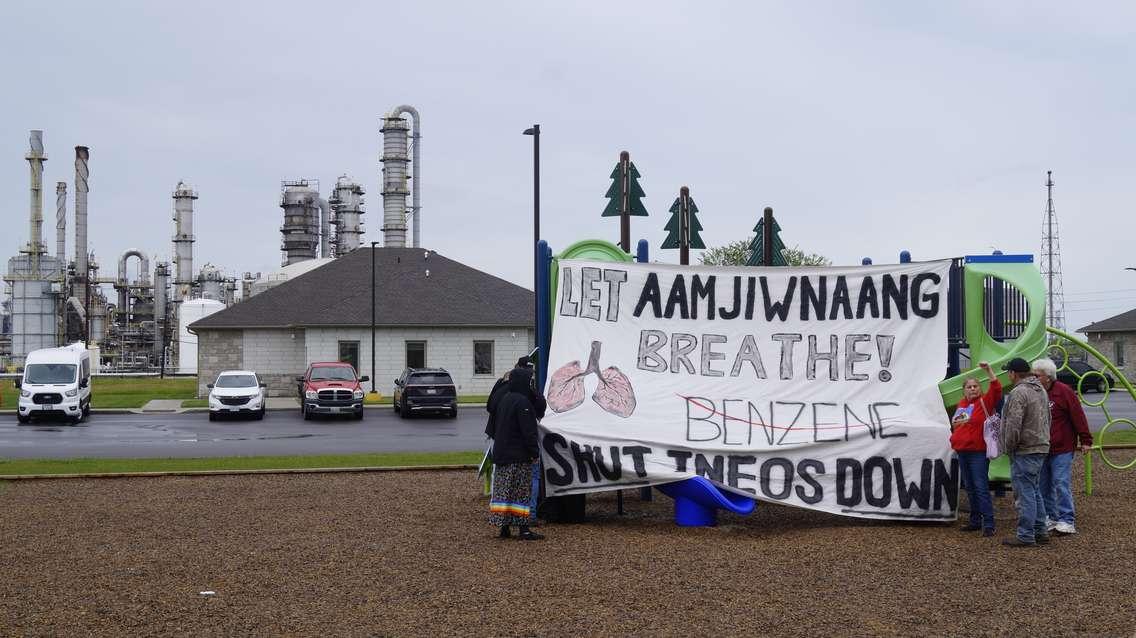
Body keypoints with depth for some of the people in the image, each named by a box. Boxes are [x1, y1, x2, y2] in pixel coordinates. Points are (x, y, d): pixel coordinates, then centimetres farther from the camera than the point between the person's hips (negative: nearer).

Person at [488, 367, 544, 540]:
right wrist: (534, 451, -14)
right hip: (519, 456, -8)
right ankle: (523, 529, -6)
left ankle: (504, 527, 11)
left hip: (501, 453, 8)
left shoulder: (504, 399, 12)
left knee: (503, 491, 9)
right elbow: (528, 431, -19)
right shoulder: (522, 402, -15)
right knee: (522, 492, -5)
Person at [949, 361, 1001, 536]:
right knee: (970, 488, 13)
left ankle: (988, 524, -10)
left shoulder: (985, 402, -4)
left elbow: (996, 389, -22)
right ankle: (975, 521, 21)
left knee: (981, 487, -11)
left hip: (978, 452, -7)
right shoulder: (961, 404, 15)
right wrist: (954, 424, 10)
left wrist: (988, 371, -27)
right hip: (962, 451, 7)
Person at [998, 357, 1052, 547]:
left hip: (1024, 451, -10)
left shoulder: (1019, 393, -17)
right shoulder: (1040, 390, 15)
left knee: (1025, 493, -6)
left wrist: (1009, 447, -10)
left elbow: (1013, 425, -21)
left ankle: (1026, 536, -4)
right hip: (1041, 447, 10)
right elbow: (1047, 419, 22)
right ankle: (1040, 532, 22)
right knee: (1035, 491, 17)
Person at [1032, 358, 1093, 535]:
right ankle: (1049, 518, 20)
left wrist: (1086, 441, -10)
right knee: (1044, 486, 10)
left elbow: (1078, 417, -9)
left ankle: (1066, 521, -3)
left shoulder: (1063, 392, -9)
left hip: (1061, 449, -6)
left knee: (1061, 484, -7)